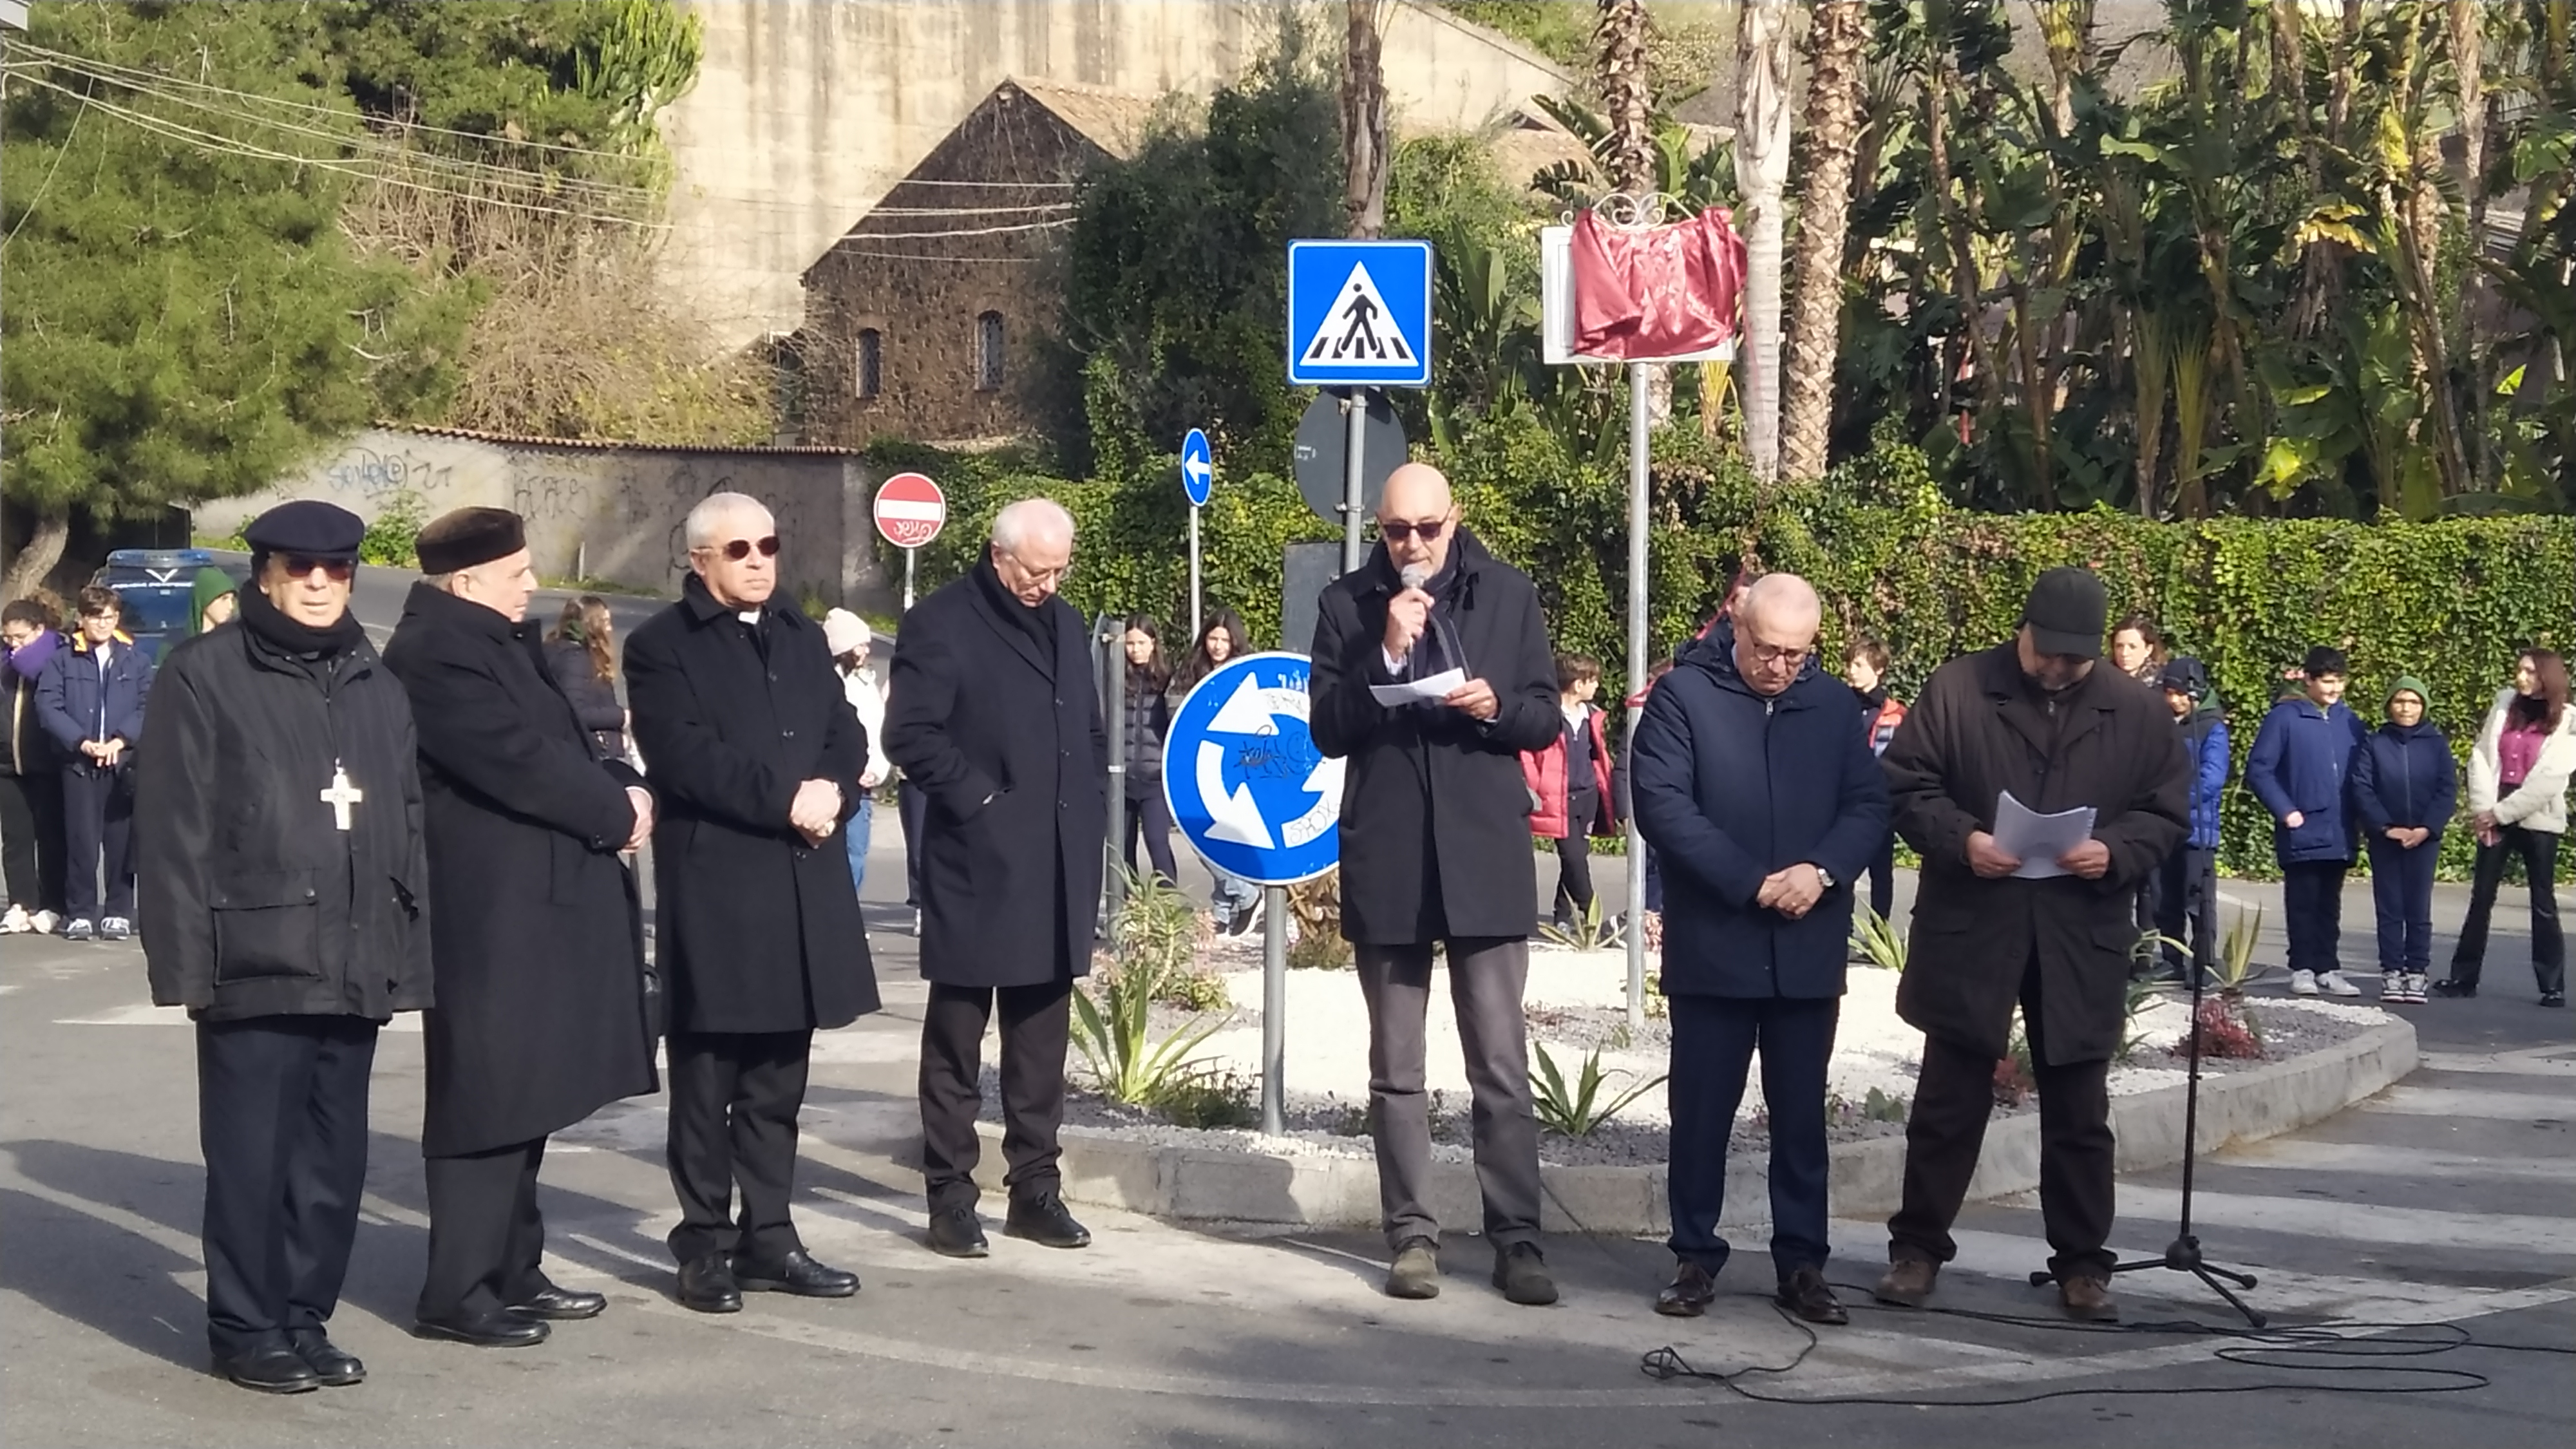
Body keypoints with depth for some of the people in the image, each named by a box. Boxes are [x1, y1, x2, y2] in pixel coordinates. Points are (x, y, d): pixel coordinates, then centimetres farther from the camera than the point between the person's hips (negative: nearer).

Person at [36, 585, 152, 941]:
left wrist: (121, 740, -13)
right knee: (82, 841, -3)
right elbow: (48, 706, -2)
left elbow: (148, 707, 2)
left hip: (124, 762, 1)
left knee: (121, 840, 2)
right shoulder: (62, 661, 7)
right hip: (78, 763, -1)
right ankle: (80, 913, 3)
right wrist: (81, 741, -13)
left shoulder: (136, 661, 9)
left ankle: (119, 913, 9)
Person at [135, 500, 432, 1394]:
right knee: (252, 1159, 0)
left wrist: (406, 954, 10)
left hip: (354, 970, 5)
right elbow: (172, 828, -6)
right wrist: (188, 959, -11)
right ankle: (247, 1330, 11)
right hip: (257, 966, -5)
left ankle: (304, 1321, 21)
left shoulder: (377, 685, 15)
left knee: (334, 1162, 10)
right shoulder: (207, 675, -2)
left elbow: (407, 828, 16)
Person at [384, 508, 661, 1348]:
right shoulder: (433, 655, -15)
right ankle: (458, 1294, 0)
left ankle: (513, 1272, 23)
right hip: (491, 911, -10)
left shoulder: (504, 643, 17)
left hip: (540, 904, 10)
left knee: (522, 1097, 14)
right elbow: (519, 762, -20)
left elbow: (561, 742, 19)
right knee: (484, 1101, -6)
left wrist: (621, 786, 0)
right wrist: (616, 814, -10)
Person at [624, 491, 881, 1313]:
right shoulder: (662, 647, -2)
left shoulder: (802, 637, 17)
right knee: (708, 1076, 1)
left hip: (803, 883, 6)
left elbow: (845, 735, 11)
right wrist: (785, 800, -16)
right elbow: (688, 758, -13)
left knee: (779, 1078, 10)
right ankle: (706, 1246, 8)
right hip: (713, 885, -6)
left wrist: (831, 794, -9)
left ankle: (768, 1237, 17)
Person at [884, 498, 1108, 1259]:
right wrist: (977, 796, -14)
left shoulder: (1068, 624, 15)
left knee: (1042, 1041, 9)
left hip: (1058, 871, 6)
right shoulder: (941, 623, -5)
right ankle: (950, 1195, 6)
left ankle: (1036, 1188, 15)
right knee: (957, 1041, 1)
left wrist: (1093, 820, 10)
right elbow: (909, 734, -11)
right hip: (976, 866, -6)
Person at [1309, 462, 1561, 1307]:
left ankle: (1517, 1239, 2)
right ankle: (1413, 1237, 14)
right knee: (1396, 1070, 7)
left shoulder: (1507, 595, 3)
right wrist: (1385, 654, -15)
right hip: (1385, 859, 1)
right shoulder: (1346, 605, 2)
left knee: (1502, 1066, -1)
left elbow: (1546, 720, 6)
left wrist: (1496, 706, -15)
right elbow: (1326, 731, -3)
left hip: (1485, 856, -1)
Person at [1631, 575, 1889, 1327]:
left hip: (1809, 947, 3)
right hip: (1712, 942, -3)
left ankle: (1802, 1264, 14)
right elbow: (1662, 804, -11)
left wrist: (1823, 871, -14)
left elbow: (1869, 804, 5)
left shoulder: (1836, 706, 8)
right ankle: (1696, 1257, 14)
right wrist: (1751, 884, -16)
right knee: (1701, 1110, 4)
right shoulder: (1683, 695, -4)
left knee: (1802, 1113, 7)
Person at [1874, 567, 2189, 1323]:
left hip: (2081, 939, 1)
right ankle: (1919, 1247, 19)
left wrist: (2117, 852, -13)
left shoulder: (2139, 712, 3)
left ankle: (2082, 1263, 19)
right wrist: (1959, 839, -18)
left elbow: (2168, 811, 6)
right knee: (1948, 1100, 7)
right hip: (1970, 928, -1)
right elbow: (1906, 785, -1)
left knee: (2079, 1111, 8)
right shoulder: (1956, 689, -2)